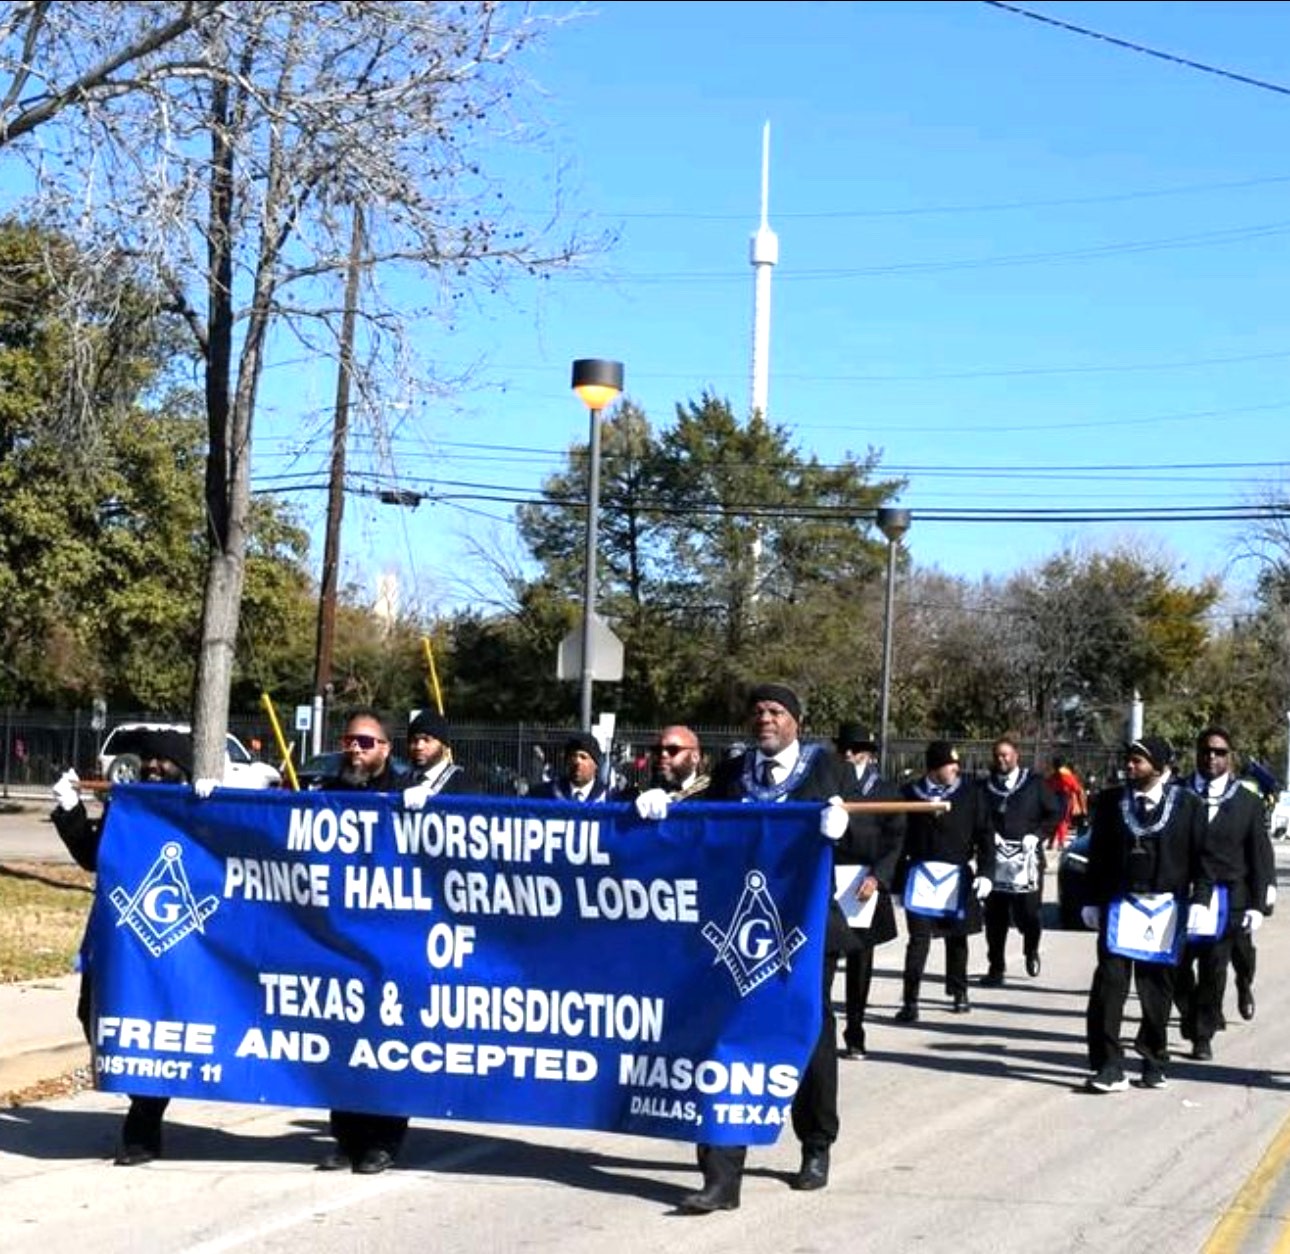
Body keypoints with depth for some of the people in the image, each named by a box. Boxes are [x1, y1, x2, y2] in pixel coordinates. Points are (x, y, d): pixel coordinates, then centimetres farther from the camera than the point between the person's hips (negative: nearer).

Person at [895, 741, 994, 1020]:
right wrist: (899, 876, -1)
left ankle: (958, 992, 31)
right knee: (918, 938, -5)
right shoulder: (912, 793, -2)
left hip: (958, 876, 1)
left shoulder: (971, 792, 0)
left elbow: (984, 835, 1)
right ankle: (910, 1001, -3)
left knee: (957, 936, 13)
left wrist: (986, 872, -7)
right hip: (922, 873, -1)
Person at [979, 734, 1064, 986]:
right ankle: (995, 968, 11)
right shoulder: (985, 787, 10)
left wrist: (1037, 835, -6)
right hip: (994, 859, 2)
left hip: (1026, 858, -2)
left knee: (1028, 912, -7)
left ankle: (1031, 949, 23)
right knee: (995, 917, 2)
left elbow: (1056, 812, 5)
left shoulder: (1034, 784, 3)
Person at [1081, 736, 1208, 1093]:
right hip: (1121, 904, 1)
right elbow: (1098, 855, 10)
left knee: (1158, 988, 7)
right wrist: (1093, 902, 8)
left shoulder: (1187, 804, 0)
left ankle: (1154, 1061, 22)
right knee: (1109, 983, -8)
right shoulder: (1110, 801, 5)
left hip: (1167, 908, -1)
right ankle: (1109, 1066, -5)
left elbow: (1201, 857, 1)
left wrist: (1199, 900, -8)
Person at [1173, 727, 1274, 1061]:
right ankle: (1191, 1018, 29)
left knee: (1214, 971, 3)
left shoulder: (1248, 803, 4)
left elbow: (1261, 858, 5)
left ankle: (1203, 1035, 16)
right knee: (1177, 966, 4)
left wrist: (1256, 905, -1)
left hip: (1225, 899, 0)